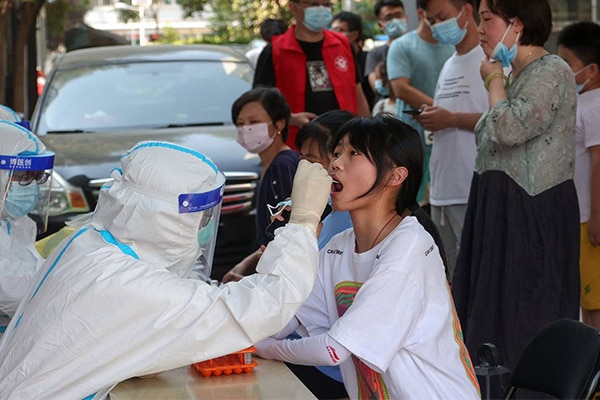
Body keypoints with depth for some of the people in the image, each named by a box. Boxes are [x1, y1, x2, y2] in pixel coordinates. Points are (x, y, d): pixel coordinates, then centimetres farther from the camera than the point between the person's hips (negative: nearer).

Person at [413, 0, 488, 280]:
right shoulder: (449, 66, 22)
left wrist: (451, 119, -15)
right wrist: (430, 117, 6)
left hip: (474, 193, -9)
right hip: (443, 190, 9)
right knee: (450, 276, 11)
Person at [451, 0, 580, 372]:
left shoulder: (551, 72, -14)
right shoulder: (517, 75, 16)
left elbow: (509, 128, -27)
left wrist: (494, 80, -12)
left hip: (533, 214, -10)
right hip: (502, 209, 10)